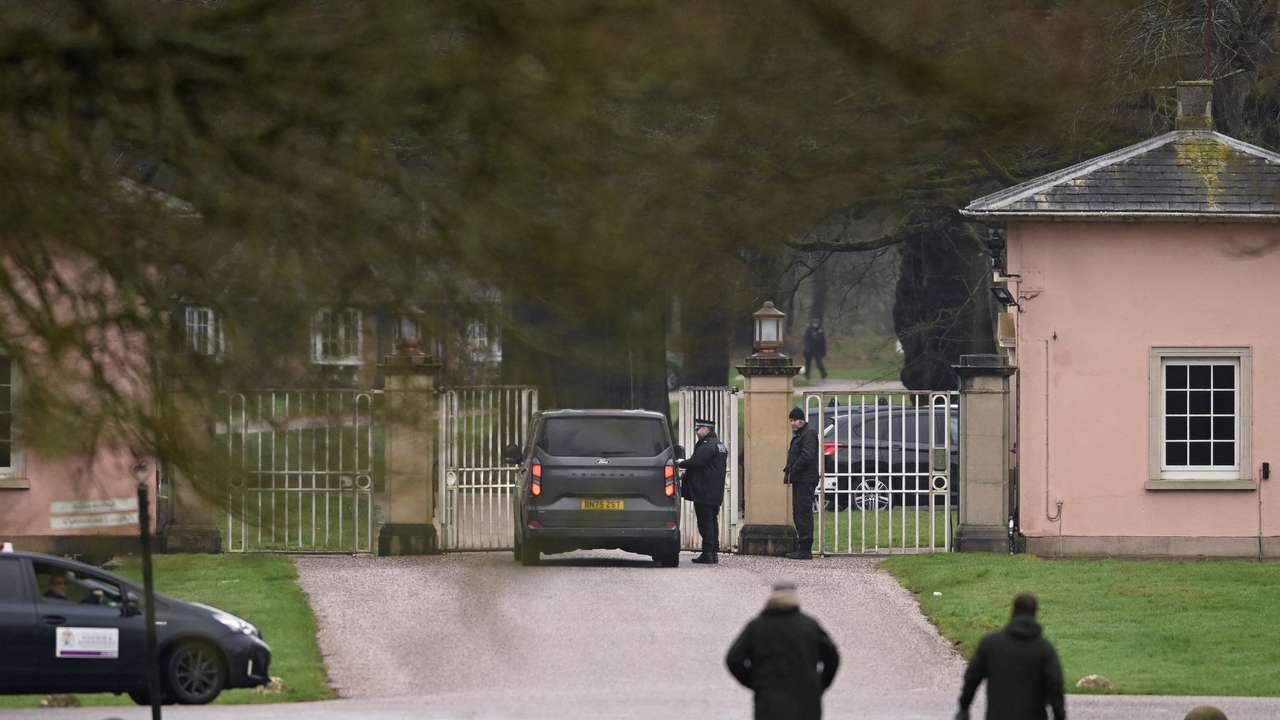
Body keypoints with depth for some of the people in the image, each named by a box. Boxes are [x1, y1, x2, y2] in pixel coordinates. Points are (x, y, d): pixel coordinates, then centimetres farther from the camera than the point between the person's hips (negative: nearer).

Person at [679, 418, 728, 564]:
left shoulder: (707, 445, -14)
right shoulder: (720, 445, 18)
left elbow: (696, 462, -23)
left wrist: (680, 464, -8)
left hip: (704, 492, -10)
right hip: (715, 493, 10)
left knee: (705, 522, -8)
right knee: (712, 521, 13)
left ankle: (707, 554, -11)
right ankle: (714, 553, 15)